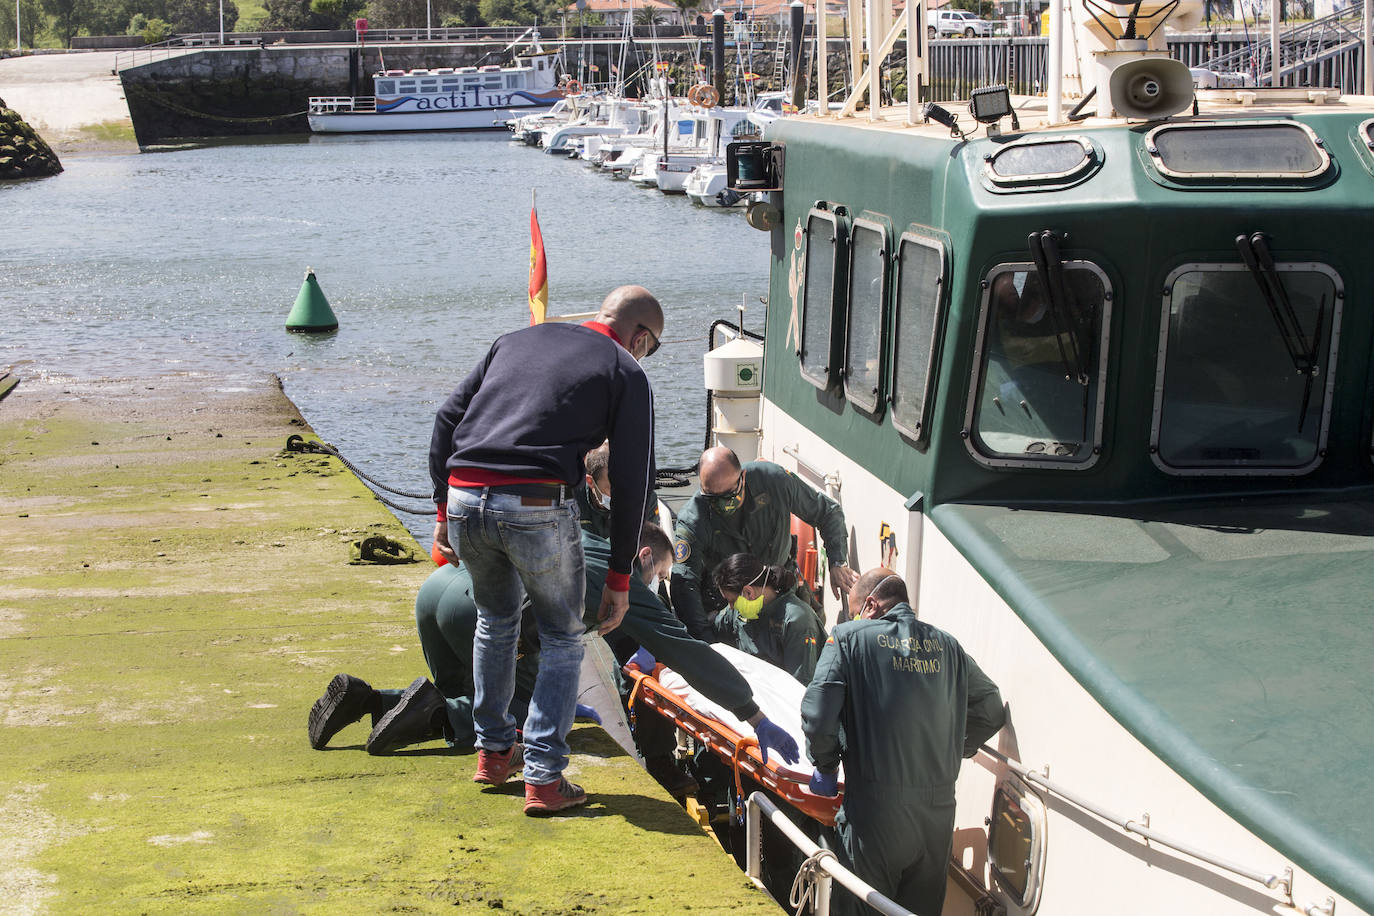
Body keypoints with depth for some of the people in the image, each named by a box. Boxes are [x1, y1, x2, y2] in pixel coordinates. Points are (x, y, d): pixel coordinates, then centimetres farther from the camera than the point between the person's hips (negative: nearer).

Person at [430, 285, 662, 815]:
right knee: (563, 640, 14)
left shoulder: (518, 340, 24)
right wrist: (619, 577, 10)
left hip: (465, 498, 5)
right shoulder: (625, 373, 10)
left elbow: (447, 418, 18)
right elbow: (631, 481, 5)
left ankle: (493, 751, 36)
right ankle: (544, 779, 8)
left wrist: (444, 508, 20)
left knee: (495, 621, 29)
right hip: (537, 507, -5)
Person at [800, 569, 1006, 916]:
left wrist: (826, 766, 6)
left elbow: (817, 715, -10)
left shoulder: (849, 637, -1)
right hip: (938, 811, 5)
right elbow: (991, 709, 18)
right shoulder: (945, 645, 12)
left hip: (876, 812, -4)